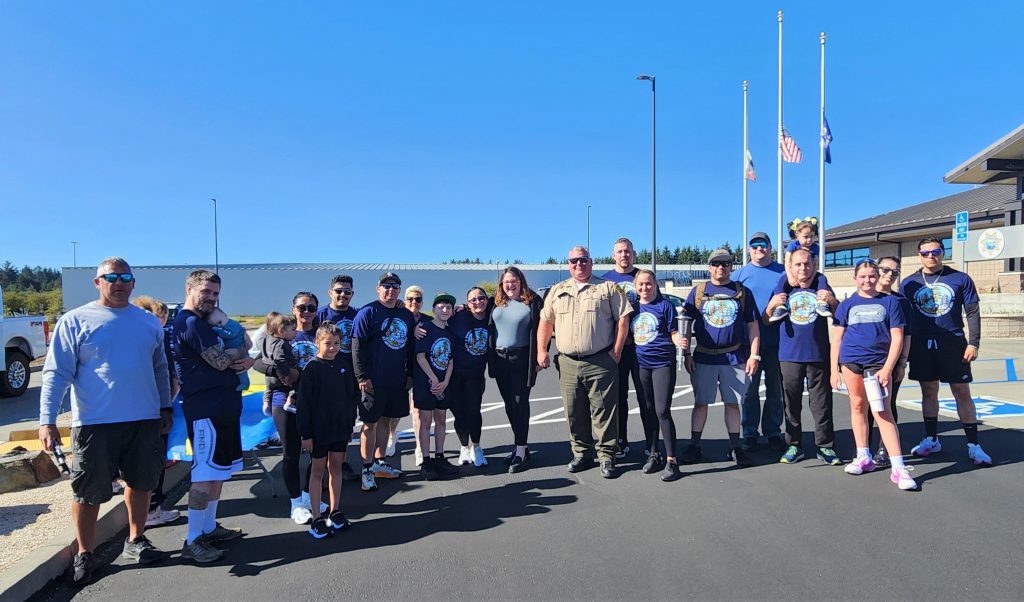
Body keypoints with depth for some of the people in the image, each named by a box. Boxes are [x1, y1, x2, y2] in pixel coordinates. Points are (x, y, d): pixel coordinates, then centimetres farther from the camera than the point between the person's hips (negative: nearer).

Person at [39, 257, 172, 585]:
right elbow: (56, 373, -7)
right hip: (94, 423, -3)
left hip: (145, 420, 4)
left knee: (140, 482, 14)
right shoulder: (75, 321, -3)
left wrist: (165, 407, 16)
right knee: (88, 491, 6)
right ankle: (85, 554, 24)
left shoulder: (149, 322, 8)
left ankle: (135, 541, 32)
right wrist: (47, 420, -14)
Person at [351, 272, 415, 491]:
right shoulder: (368, 312, -8)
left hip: (398, 381, 6)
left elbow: (411, 347, 16)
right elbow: (357, 346, -12)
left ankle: (379, 463, 29)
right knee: (370, 423, 1)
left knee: (385, 420, 16)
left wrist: (410, 374, 13)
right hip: (374, 381, -6)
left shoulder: (406, 315, 10)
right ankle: (367, 470, 10)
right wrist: (362, 377, -16)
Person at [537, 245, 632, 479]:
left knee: (604, 411, -1)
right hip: (568, 363, 4)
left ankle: (607, 456, 9)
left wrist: (616, 350, -7)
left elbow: (623, 319, 0)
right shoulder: (557, 291, 15)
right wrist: (541, 351, 7)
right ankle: (582, 454, 23)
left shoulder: (608, 288, 5)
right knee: (574, 413, 9)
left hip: (600, 362, -3)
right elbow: (546, 322, 16)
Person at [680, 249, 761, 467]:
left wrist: (754, 355, -1)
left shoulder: (743, 292, 6)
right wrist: (686, 353, -1)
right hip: (703, 357, 0)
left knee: (732, 403, 7)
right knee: (700, 402, 6)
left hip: (735, 358, 0)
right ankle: (694, 445, 15)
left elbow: (752, 326, 6)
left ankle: (735, 446, 19)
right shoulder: (697, 292, 5)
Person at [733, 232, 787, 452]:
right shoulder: (740, 274, 6)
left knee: (775, 390, 8)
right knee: (750, 390, 4)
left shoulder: (783, 272, 8)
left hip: (776, 341, 1)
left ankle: (773, 433, 20)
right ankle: (749, 434, 14)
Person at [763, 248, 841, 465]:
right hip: (789, 355, 0)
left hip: (818, 354, 0)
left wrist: (831, 300, -13)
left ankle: (825, 446, 16)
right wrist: (772, 304, -15)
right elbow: (767, 320, 5)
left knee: (822, 403, 5)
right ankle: (794, 446, 18)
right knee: (791, 403, 7)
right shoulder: (783, 285, 4)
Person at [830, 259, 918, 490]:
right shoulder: (847, 305, 7)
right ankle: (864, 457, 23)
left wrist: (887, 368, -9)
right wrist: (834, 370, 4)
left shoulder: (890, 302, 3)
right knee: (857, 406, 10)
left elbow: (897, 338, 0)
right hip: (851, 361, 2)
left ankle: (898, 467, -3)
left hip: (879, 363, -2)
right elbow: (837, 339, 9)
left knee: (882, 412, -7)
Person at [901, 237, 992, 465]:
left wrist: (973, 343, -6)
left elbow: (973, 312, 2)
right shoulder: (909, 283, 5)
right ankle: (931, 440, 22)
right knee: (928, 392, 10)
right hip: (921, 345, 2)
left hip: (953, 344, -1)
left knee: (962, 393, 2)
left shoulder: (960, 279, 1)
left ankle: (973, 445, 11)